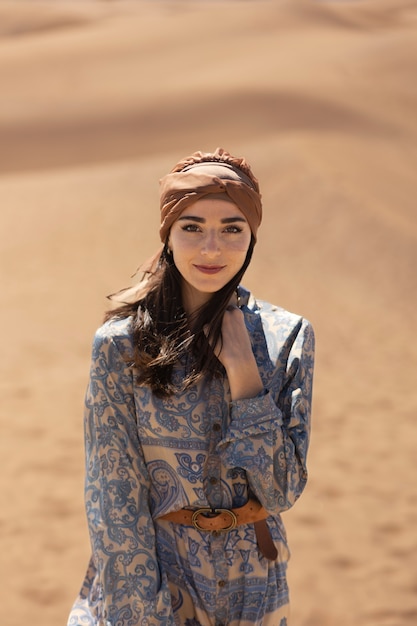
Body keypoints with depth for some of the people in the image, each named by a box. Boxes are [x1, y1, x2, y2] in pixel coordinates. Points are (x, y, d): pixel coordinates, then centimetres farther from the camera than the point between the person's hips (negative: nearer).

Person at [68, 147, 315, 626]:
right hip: (145, 567, -2)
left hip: (252, 586, 2)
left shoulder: (287, 337, -8)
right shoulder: (122, 344, -13)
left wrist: (241, 368, -18)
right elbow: (115, 499, -12)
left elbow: (282, 491, -12)